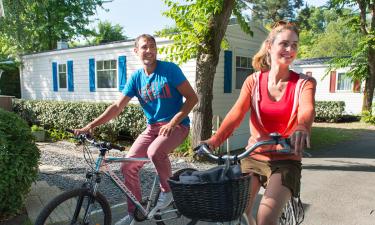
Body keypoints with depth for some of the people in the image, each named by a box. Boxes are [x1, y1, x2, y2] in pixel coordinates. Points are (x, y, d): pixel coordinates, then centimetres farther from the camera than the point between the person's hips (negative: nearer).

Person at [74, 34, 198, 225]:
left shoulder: (170, 69, -10)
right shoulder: (136, 77, 2)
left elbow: (192, 98, -10)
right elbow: (117, 107, 0)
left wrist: (172, 123, -18)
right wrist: (90, 126, -9)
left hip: (176, 125, -5)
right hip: (152, 127, 5)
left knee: (155, 152, -34)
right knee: (127, 166, -4)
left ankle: (167, 190, -5)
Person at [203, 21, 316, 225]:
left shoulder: (304, 83, -3)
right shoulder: (253, 81, 0)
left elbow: (307, 109, -25)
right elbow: (237, 112, -14)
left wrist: (302, 128, -49)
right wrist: (215, 139, -32)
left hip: (285, 161, -1)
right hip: (254, 157, 2)